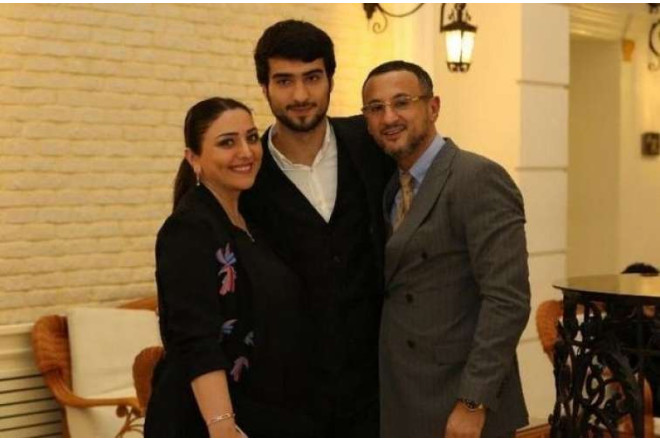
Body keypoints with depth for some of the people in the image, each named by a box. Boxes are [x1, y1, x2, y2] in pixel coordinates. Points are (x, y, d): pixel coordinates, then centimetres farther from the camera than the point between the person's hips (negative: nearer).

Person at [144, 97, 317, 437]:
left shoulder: (248, 223, 9)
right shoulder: (189, 229, -15)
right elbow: (197, 343, -24)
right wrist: (223, 428, -32)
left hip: (265, 417, 8)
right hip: (207, 419, -8)